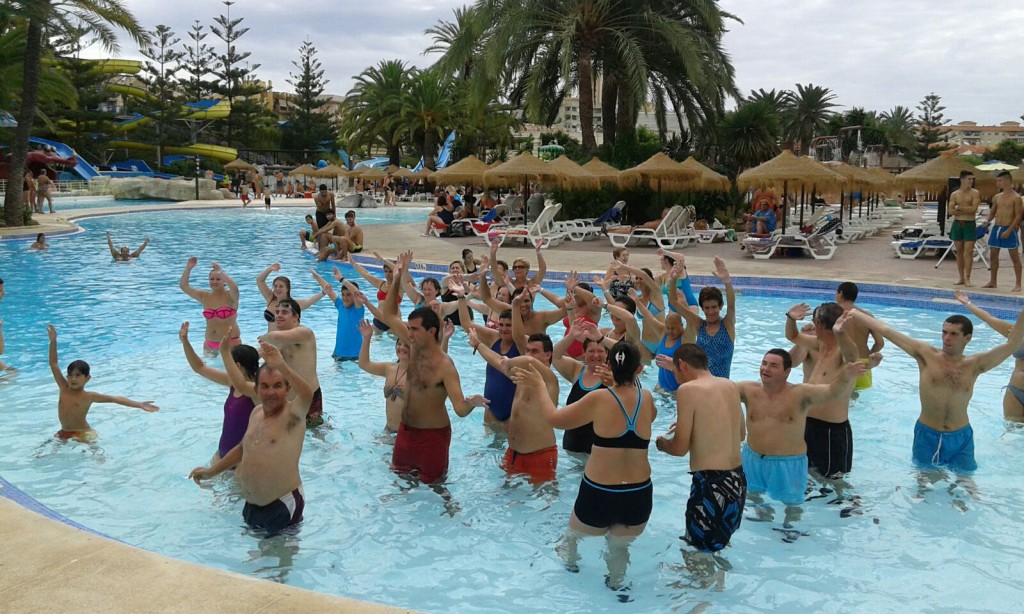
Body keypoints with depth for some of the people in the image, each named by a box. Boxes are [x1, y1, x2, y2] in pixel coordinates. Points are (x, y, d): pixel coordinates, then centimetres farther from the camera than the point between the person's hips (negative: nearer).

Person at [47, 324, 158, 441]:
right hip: (64, 432, 5)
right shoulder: (64, 389, -1)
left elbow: (115, 399, -15)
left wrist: (139, 404, -25)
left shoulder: (89, 396, -11)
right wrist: (53, 341, -11)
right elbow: (53, 364, -3)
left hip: (83, 434, -5)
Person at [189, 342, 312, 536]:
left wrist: (282, 366, -56)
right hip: (252, 504, 8)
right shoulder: (257, 412, 5)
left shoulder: (291, 414, -19)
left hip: (283, 505, -8)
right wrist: (211, 471, 24)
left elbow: (307, 394, -43)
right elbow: (243, 448, 22)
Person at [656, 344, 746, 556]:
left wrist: (662, 443, 10)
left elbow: (680, 448, -11)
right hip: (738, 481, 8)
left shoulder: (688, 389, -12)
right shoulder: (730, 386, 9)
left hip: (710, 484, -8)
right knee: (719, 544, 26)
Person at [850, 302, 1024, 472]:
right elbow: (886, 330, -13)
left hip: (961, 437, 1)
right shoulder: (926, 356, -10)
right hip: (927, 435, -1)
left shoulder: (974, 365, -4)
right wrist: (852, 312, -14)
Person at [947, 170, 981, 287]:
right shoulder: (954, 194, 6)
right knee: (959, 251, 6)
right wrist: (966, 211, -11)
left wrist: (959, 208, -7)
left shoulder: (975, 193, -1)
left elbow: (974, 209, -14)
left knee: (968, 251, -8)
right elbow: (951, 211, -4)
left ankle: (967, 278, -7)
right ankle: (961, 278, 12)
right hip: (957, 224, 3)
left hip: (969, 225, -3)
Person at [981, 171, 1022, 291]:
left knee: (1015, 257, -1)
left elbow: (1018, 216, -12)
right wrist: (987, 220, -2)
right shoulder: (997, 197, 11)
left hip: (1009, 230, -7)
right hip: (996, 228, 7)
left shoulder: (1016, 198, -8)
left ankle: (1018, 284, 3)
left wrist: (1009, 230, -19)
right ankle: (992, 282, 20)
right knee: (993, 256, 10)